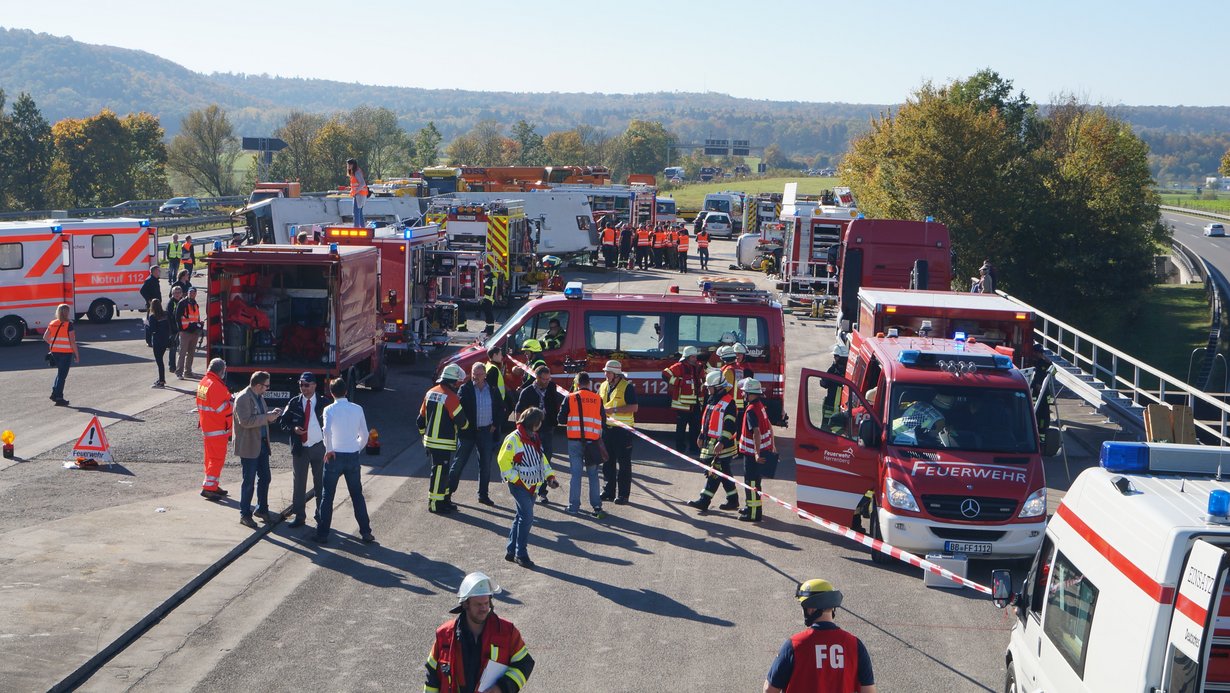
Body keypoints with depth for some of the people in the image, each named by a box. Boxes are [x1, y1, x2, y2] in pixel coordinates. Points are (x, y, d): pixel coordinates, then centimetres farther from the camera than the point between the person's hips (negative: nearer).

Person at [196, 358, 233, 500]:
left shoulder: (202, 382, 9)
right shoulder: (216, 385, -21)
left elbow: (200, 404, 17)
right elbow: (221, 407, -24)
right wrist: (231, 403, -9)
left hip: (206, 426, 10)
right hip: (218, 428, -10)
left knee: (210, 456, 16)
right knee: (217, 458, -6)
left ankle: (213, 486, 24)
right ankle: (208, 487, -8)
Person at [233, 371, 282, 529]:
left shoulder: (259, 396, 12)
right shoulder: (243, 398, -17)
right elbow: (245, 421, -26)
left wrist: (271, 414, 3)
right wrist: (267, 417, -24)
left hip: (262, 443, 9)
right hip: (249, 446, -9)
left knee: (264, 478, 15)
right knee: (249, 482, -1)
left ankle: (261, 509, 30)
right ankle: (245, 514, 10)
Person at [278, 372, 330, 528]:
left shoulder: (324, 402, -2)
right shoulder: (294, 403, 2)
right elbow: (282, 421, 5)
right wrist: (293, 428, -13)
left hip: (319, 448, -1)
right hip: (300, 448, 1)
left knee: (320, 483, 8)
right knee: (298, 483, 3)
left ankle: (321, 514, 19)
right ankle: (299, 516, 11)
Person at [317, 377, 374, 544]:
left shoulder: (329, 409, -8)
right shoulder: (357, 409, 1)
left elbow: (327, 430, -27)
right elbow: (364, 435, 4)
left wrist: (329, 449, -15)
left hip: (335, 456, -3)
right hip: (353, 456, 3)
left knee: (327, 496, 8)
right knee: (357, 495, 12)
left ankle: (323, 534, 9)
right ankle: (365, 532, 11)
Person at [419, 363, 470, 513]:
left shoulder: (430, 393, 9)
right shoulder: (451, 397, -17)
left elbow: (421, 418, 16)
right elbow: (461, 420, -13)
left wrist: (424, 434, 27)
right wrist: (466, 424, 9)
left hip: (430, 440, 9)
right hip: (443, 443, -9)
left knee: (442, 471, 18)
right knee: (440, 471, -1)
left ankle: (444, 498, 27)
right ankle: (434, 503, 4)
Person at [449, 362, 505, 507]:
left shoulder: (493, 391, 4)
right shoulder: (465, 389, -6)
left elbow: (501, 409, 12)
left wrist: (495, 424, 3)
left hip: (486, 432, 3)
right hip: (468, 431, -3)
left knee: (485, 465, 9)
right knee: (459, 462, 1)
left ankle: (483, 494, 20)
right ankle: (448, 491, 10)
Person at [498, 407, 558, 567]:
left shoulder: (534, 438, 13)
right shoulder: (514, 439, -15)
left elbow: (541, 458, 21)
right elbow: (504, 460, -16)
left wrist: (549, 476, 11)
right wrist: (515, 479, -16)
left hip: (532, 485, 9)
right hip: (519, 485, -9)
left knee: (521, 516, 12)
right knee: (527, 516, -13)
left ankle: (511, 551, 22)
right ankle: (521, 554, -5)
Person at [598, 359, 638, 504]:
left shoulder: (627, 387, -8)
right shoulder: (603, 386, 13)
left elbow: (634, 407, -15)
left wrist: (614, 410, -20)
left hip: (623, 429, -7)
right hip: (607, 428, 7)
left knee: (624, 463, -1)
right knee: (607, 461, 11)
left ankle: (623, 495, 2)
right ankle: (608, 491, 20)